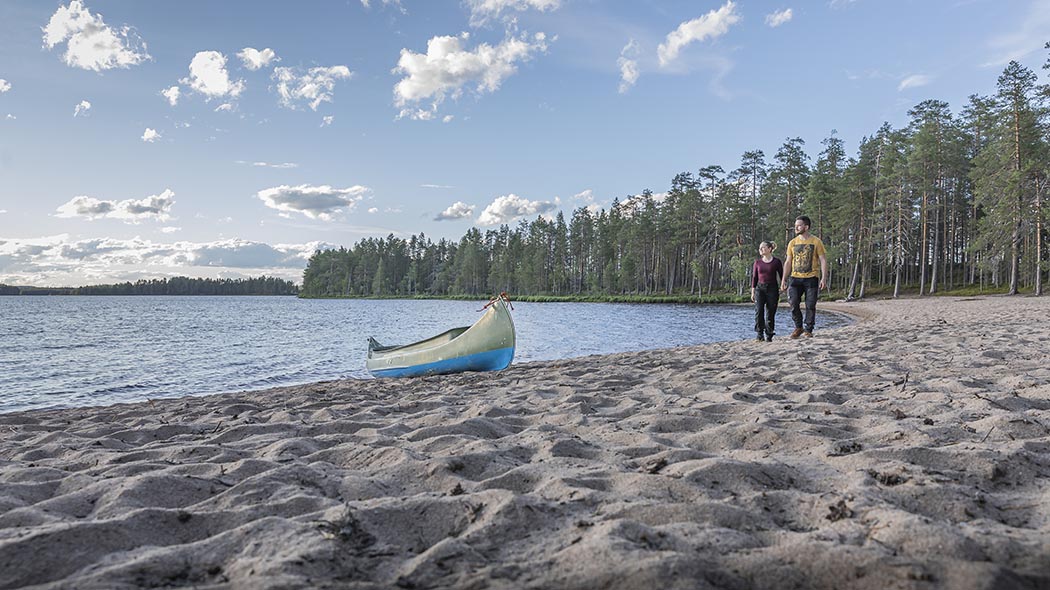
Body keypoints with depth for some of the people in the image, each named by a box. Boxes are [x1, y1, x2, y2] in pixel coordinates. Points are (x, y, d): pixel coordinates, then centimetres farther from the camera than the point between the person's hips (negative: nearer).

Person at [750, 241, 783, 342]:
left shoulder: (776, 262, 0)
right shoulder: (757, 262, 8)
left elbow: (782, 276, 4)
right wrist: (752, 292, 8)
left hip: (772, 288, -2)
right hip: (760, 288, 2)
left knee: (770, 313, -1)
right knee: (759, 311, -13)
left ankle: (769, 335, 8)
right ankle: (759, 334, -11)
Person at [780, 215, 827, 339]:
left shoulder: (816, 242, -1)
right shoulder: (792, 243, 9)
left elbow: (823, 261, -1)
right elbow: (788, 262, 12)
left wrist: (823, 278, -11)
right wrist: (784, 279, 6)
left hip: (811, 278, -2)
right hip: (796, 278, 2)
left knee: (810, 305, -1)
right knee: (793, 303, -10)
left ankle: (808, 330, 10)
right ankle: (798, 327, 8)